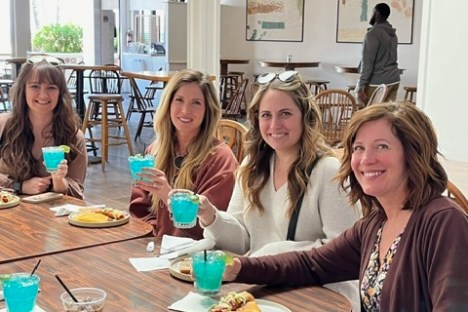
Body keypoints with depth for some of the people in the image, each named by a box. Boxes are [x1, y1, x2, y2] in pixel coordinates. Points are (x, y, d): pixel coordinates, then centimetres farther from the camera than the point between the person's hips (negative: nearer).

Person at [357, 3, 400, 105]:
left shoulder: (373, 33, -11)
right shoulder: (393, 34, 14)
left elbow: (367, 62, -16)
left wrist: (361, 86, -18)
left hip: (377, 83, -8)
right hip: (394, 80, 8)